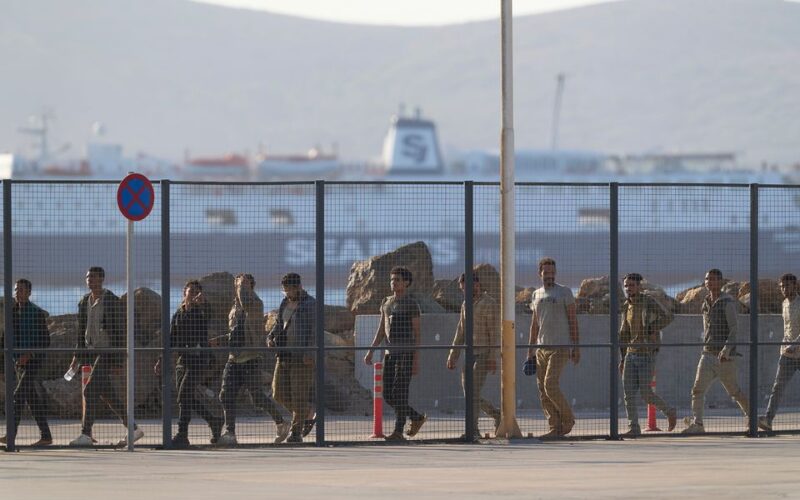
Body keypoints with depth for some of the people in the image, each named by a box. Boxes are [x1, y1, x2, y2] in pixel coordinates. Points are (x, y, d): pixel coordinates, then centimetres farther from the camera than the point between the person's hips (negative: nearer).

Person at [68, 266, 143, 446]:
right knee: (108, 395, 10)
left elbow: (120, 332, -12)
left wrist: (120, 362, -16)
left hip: (108, 352, -8)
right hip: (92, 351, 8)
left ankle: (86, 434, -15)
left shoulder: (112, 301, -11)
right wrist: (78, 356, 14)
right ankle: (133, 429, 20)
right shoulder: (84, 302, 11)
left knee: (90, 390, -17)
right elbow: (82, 331, 20)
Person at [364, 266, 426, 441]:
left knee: (399, 392, -10)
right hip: (390, 353, 7)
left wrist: (416, 359, -13)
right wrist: (370, 351, 11)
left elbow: (417, 333, -7)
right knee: (388, 395, 5)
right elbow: (381, 331, 20)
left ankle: (398, 431, -7)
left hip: (406, 354, -7)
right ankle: (417, 417, 21)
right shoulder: (386, 303, 16)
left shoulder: (411, 305, -4)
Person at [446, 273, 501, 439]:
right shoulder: (466, 305, 15)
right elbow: (460, 332, 19)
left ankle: (473, 430, -12)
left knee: (473, 393, -14)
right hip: (470, 354, 8)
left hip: (484, 355, -8)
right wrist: (453, 356, 14)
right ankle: (496, 414, 24)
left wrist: (493, 358, -18)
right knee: (468, 393, 6)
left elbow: (494, 333, -12)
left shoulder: (490, 304, -8)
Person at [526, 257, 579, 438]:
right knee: (543, 390, 1)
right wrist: (530, 349, 16)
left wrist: (576, 347, -9)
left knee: (550, 386, -15)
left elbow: (572, 320, -3)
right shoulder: (536, 295, 15)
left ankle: (568, 420, 2)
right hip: (541, 348, 6)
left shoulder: (564, 292, -1)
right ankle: (555, 427, 6)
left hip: (560, 347, -6)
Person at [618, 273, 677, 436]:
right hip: (631, 354, 6)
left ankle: (669, 412, 16)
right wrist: (623, 358, 17)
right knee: (629, 393, -3)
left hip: (647, 354, -6)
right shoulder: (627, 306, 11)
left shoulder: (649, 302, -10)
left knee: (646, 393, -9)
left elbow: (668, 317, -23)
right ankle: (633, 428, 1)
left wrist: (650, 330, -26)